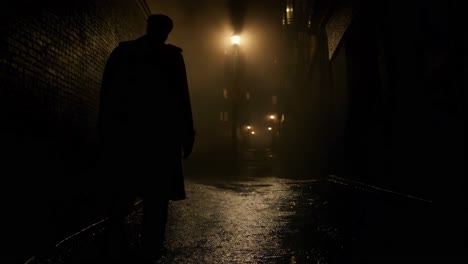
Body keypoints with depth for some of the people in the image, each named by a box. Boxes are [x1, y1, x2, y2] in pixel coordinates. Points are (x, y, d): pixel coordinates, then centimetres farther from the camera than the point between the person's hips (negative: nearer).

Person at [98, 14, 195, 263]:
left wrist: (105, 132, 12)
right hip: (159, 134, -3)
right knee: (156, 197, 3)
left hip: (121, 132, 3)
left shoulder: (120, 51, 12)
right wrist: (187, 134, 0)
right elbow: (181, 96, -3)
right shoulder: (171, 55, 3)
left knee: (122, 193, 13)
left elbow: (106, 94, 8)